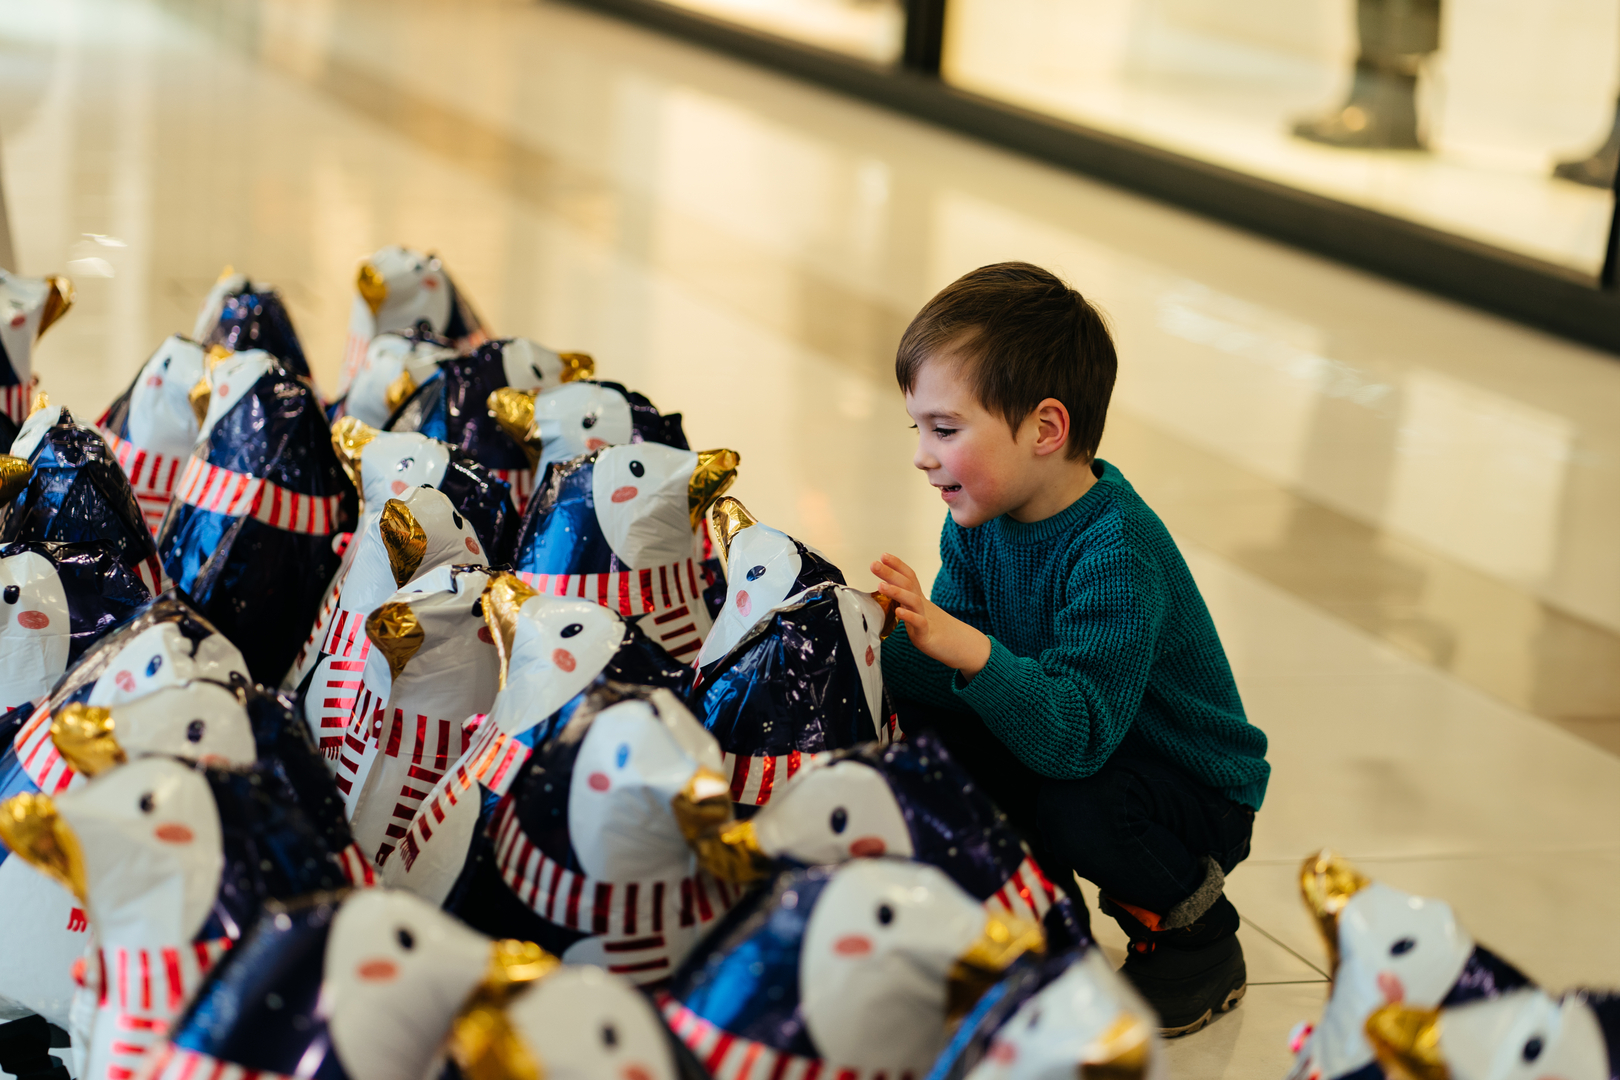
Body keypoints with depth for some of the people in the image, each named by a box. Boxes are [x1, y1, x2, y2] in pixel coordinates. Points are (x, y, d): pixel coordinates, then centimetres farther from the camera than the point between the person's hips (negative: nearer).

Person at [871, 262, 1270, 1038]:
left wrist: (968, 649, -52)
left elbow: (1077, 734, -40)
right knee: (917, 723, -11)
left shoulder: (1118, 552, -31)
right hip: (1054, 743, 7)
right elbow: (951, 667, -7)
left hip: (1197, 788, -7)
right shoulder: (982, 519, -6)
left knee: (1074, 809, -36)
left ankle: (1197, 935, -4)